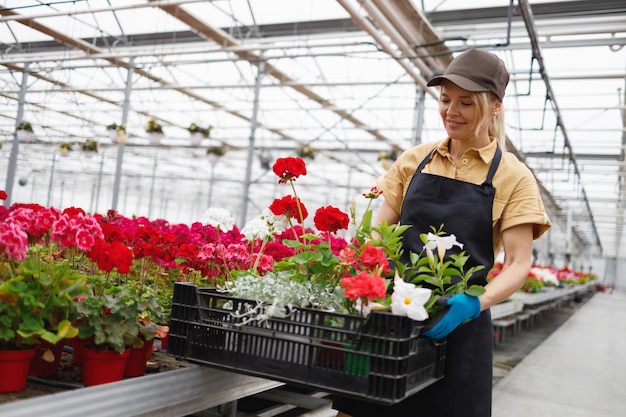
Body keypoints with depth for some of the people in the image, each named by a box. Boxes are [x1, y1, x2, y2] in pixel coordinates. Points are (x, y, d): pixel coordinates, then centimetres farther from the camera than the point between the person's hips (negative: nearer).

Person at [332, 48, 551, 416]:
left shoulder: (513, 177, -1)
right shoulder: (415, 160, 8)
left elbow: (518, 265, -7)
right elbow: (378, 230, 6)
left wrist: (475, 303, -25)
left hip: (457, 322, -2)